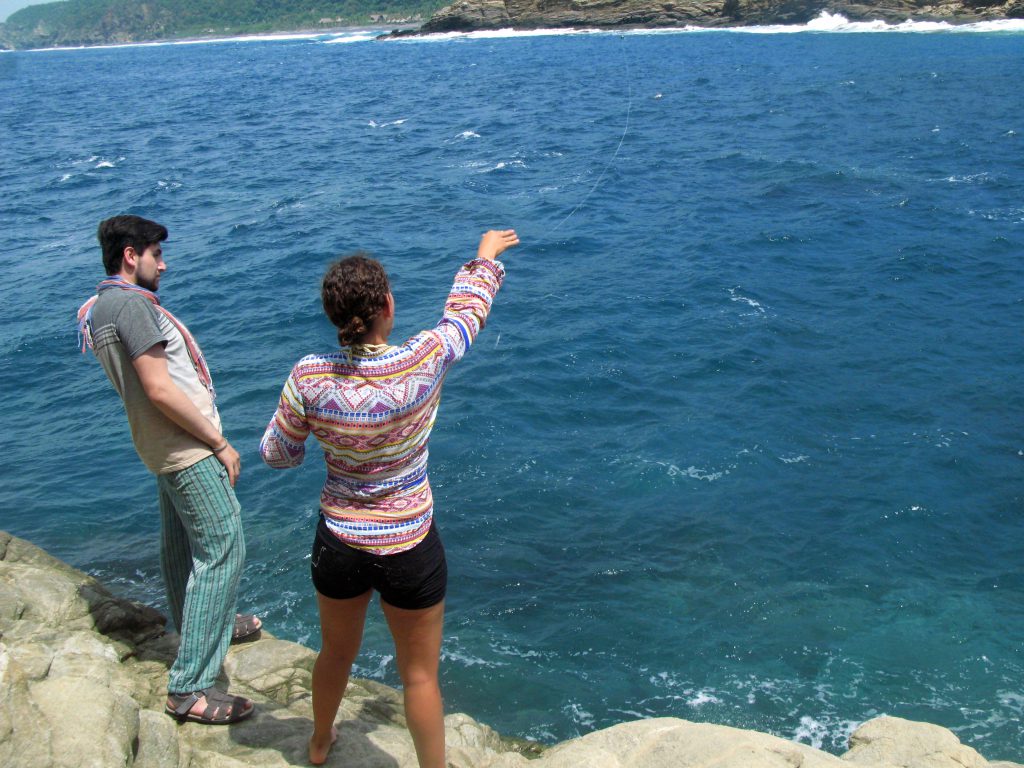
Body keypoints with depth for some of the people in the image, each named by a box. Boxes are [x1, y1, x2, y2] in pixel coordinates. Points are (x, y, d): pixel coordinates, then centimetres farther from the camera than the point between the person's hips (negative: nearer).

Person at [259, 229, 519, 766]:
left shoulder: (309, 378, -17)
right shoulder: (423, 362, -22)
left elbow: (276, 454, -2)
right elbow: (467, 309, -1)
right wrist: (485, 256, 17)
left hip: (338, 545, 4)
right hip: (409, 550, -3)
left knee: (336, 653, 29)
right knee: (420, 675, 15)